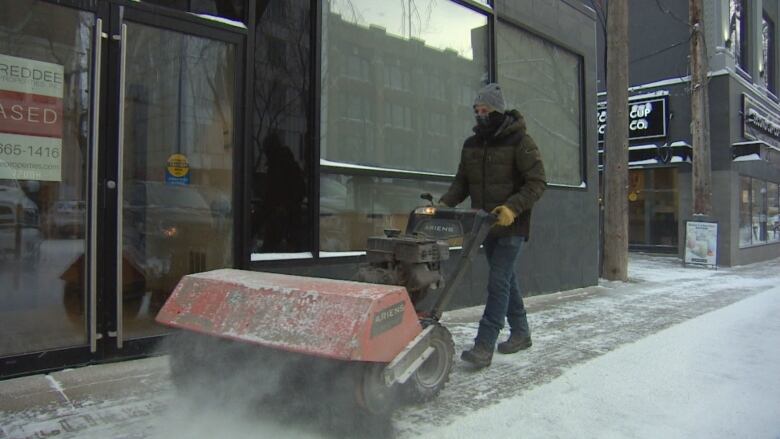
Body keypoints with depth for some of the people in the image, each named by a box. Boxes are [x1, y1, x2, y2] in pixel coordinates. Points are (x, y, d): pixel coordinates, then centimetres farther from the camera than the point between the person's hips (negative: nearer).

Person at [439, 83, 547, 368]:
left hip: (511, 224, -7)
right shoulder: (471, 144, 9)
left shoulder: (520, 141, -10)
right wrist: (445, 203, -4)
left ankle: (484, 346, -9)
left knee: (499, 281, -10)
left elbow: (537, 182, -13)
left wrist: (512, 208, -26)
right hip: (487, 225, 7)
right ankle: (520, 333, 30)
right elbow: (462, 182, 13)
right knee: (506, 278, 15)